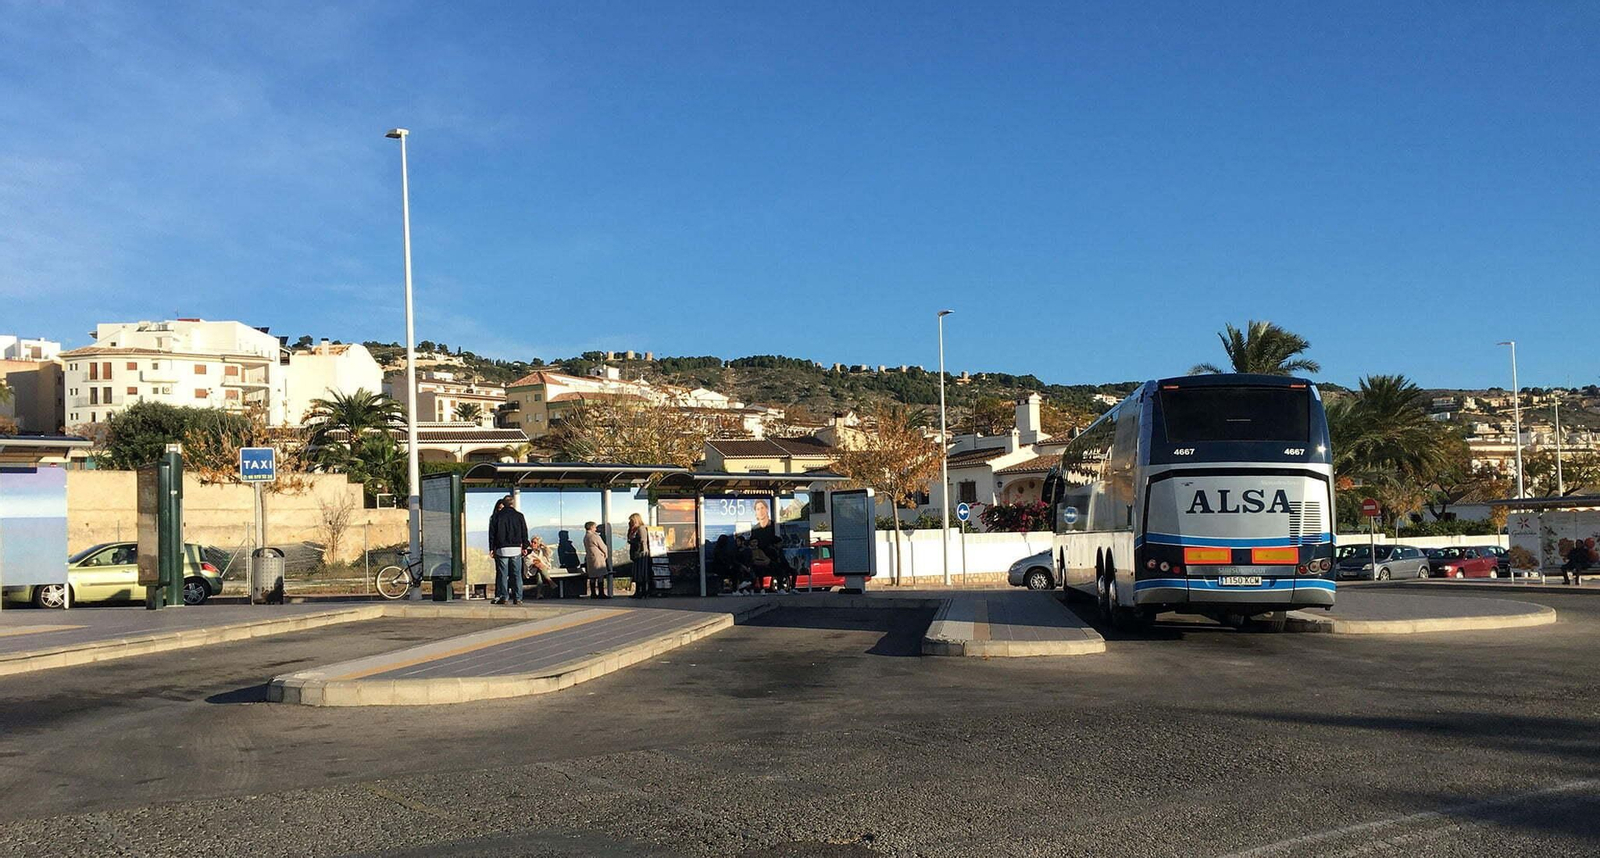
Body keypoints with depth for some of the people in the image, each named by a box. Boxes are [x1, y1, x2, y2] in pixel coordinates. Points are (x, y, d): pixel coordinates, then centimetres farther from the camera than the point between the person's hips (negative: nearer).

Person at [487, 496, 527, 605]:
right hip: (516, 549, 1)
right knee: (517, 574, 3)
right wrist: (524, 546, 14)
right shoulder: (519, 516, 4)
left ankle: (502, 597, 0)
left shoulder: (496, 517, 2)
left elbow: (492, 533, 3)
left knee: (502, 574, 4)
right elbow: (524, 533, 7)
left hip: (502, 549, -1)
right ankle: (517, 598, 0)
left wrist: (491, 548, 8)